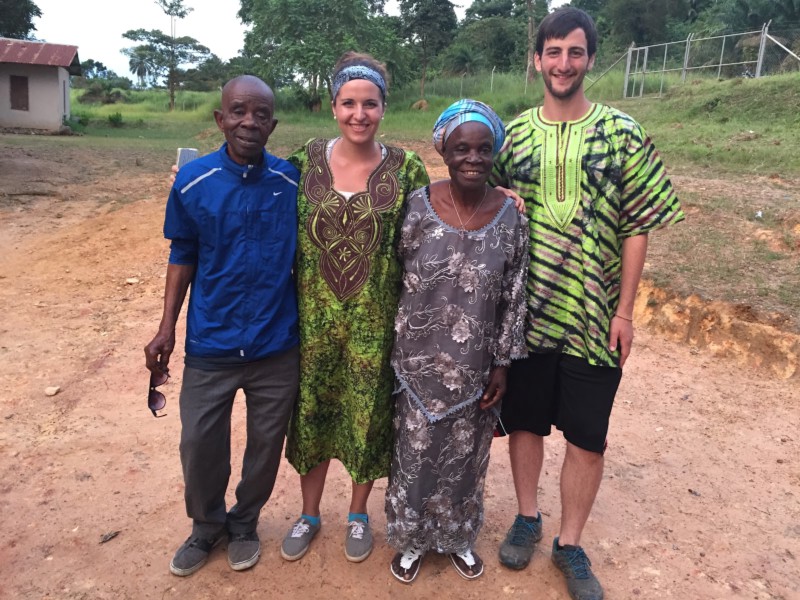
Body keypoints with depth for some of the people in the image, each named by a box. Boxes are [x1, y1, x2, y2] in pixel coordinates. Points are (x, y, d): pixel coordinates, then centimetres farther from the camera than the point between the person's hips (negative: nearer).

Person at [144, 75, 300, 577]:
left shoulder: (294, 181, -7)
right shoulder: (193, 181, -6)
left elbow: (305, 255, 3)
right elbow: (183, 256, 2)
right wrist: (167, 328, -1)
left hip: (278, 346, 0)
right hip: (211, 344, 0)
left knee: (266, 443, 15)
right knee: (200, 444, 11)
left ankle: (244, 523, 41)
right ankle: (207, 526, 39)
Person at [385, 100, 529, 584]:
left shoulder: (510, 217, -8)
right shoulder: (418, 207, -10)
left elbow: (515, 300, -3)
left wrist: (503, 366, -3)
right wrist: (390, 350, 1)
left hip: (476, 367, 1)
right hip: (420, 362, -1)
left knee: (466, 455, 17)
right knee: (415, 452, 14)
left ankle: (458, 537, 43)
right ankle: (412, 538, 38)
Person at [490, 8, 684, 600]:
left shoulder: (623, 133, -3)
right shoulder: (513, 135, 3)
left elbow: (638, 226, -3)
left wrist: (625, 310, -6)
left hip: (594, 317, -1)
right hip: (525, 312, 2)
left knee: (587, 437, 7)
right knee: (525, 421, 14)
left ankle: (571, 544, 27)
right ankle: (528, 517, 37)